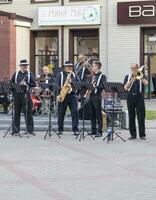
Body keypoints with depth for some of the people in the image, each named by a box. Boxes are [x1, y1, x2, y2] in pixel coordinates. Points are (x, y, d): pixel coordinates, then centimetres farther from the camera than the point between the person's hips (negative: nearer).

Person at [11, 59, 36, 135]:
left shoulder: (30, 74, 9)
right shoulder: (15, 74, 14)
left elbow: (33, 84, 0)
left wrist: (26, 83, -15)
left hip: (26, 95, -1)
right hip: (17, 95, 2)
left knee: (28, 112, -3)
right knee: (16, 113, 4)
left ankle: (30, 129, 1)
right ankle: (15, 130, 9)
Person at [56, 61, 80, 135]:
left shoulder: (74, 75, 15)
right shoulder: (60, 75, 5)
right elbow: (57, 85, -3)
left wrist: (72, 82, -11)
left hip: (73, 96, 2)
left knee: (75, 112, -7)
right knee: (61, 113, 2)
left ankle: (75, 129, -5)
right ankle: (60, 129, 12)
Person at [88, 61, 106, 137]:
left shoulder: (102, 76, -3)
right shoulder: (92, 76, 18)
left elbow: (103, 86, -13)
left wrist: (96, 86, -22)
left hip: (97, 96, -7)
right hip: (91, 96, 7)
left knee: (98, 114, -6)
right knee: (92, 114, 9)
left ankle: (99, 131, -6)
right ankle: (93, 130, 15)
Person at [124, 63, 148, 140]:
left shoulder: (141, 76, 10)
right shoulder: (128, 77, 13)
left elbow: (146, 83, -9)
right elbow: (125, 87, 0)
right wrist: (131, 80, -12)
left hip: (139, 97, -2)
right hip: (130, 97, 2)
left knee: (141, 116, -4)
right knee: (131, 116, 3)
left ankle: (142, 134, -1)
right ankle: (133, 134, 9)